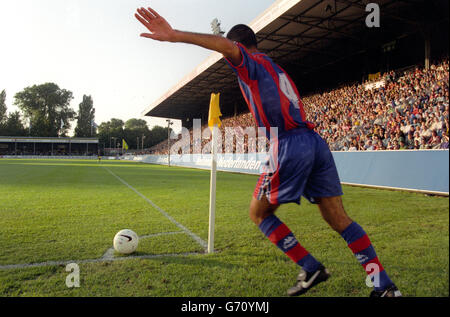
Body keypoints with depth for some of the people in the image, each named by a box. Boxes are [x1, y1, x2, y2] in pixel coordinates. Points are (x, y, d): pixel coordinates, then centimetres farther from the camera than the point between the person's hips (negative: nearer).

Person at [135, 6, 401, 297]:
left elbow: (227, 46, -18)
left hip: (289, 145, -8)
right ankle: (386, 287, 13)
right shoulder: (279, 70, 30)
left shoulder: (251, 62, 5)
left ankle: (311, 269, 7)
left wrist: (174, 35, -27)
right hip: (316, 142, 8)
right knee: (339, 219, 11)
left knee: (259, 213, 9)